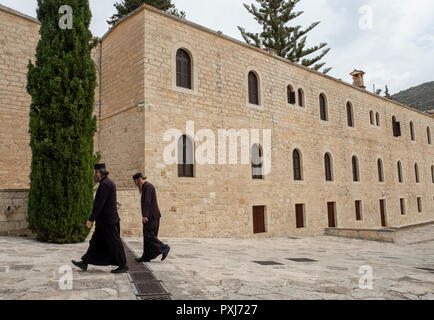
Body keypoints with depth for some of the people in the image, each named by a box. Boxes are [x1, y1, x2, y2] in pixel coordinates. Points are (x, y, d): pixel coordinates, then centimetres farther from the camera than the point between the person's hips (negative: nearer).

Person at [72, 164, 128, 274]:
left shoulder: (104, 184, -17)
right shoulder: (109, 182, 15)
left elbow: (99, 204, -22)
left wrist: (91, 219, -20)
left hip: (107, 220, -10)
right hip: (105, 220, 10)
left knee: (114, 242, -3)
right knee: (95, 241, 14)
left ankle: (123, 265, 5)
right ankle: (85, 263, 22)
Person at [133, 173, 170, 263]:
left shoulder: (147, 186, -12)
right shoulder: (146, 187, 20)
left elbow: (147, 202, -21)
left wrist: (144, 215, -25)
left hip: (151, 216, -10)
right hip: (150, 216, 10)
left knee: (148, 236, -10)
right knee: (147, 236, 8)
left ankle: (164, 248, -6)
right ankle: (146, 257, 10)